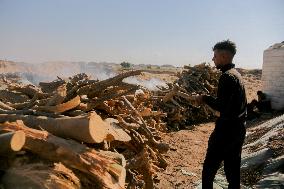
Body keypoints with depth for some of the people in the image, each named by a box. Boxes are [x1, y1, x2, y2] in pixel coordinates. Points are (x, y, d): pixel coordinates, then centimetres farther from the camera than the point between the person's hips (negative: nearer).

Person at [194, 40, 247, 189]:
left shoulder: (227, 76, -18)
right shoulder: (236, 74, 12)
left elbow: (222, 107, -23)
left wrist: (205, 99, -9)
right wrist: (209, 98, 9)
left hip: (226, 130, -9)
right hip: (238, 129, 9)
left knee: (209, 168, 2)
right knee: (233, 169, 17)